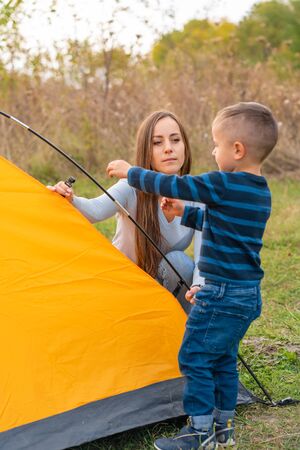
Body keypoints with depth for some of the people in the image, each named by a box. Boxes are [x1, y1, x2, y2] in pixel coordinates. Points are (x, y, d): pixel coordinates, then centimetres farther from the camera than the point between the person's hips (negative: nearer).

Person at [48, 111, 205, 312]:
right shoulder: (132, 188, -23)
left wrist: (198, 287, -47)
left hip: (164, 286, 2)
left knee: (179, 261, -29)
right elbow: (96, 209, -44)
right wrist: (71, 200, -66)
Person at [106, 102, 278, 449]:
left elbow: (173, 186, -13)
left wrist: (131, 173, 2)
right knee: (223, 359, 18)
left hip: (220, 295, -9)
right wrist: (185, 214, 26)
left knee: (195, 359, 1)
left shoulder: (224, 185, -19)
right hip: (249, 295, 9)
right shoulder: (260, 193, 10)